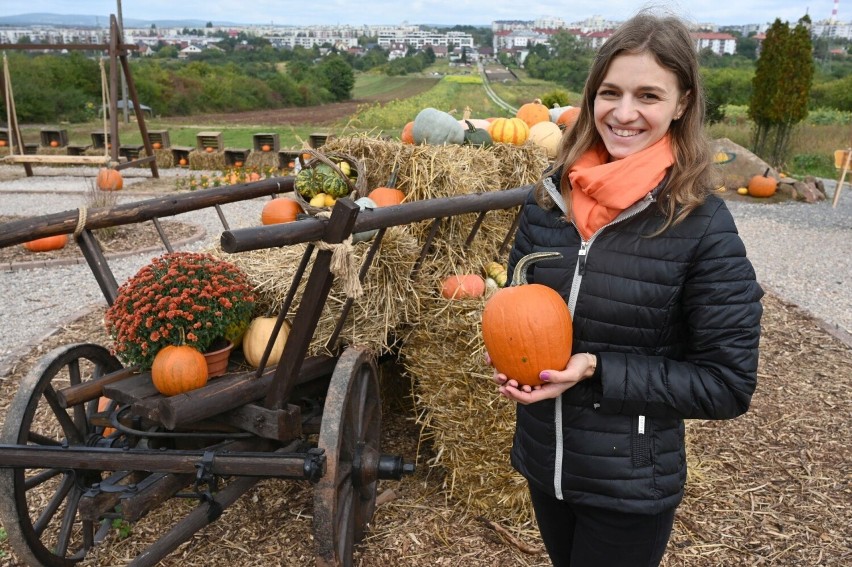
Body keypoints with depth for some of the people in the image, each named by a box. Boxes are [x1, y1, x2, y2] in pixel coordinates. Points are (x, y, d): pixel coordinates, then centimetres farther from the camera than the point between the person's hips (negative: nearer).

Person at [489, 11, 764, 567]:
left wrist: (597, 372, -23)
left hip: (630, 489, -4)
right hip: (541, 462, 4)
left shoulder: (703, 225, -18)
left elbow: (729, 384, -15)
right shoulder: (550, 196, -6)